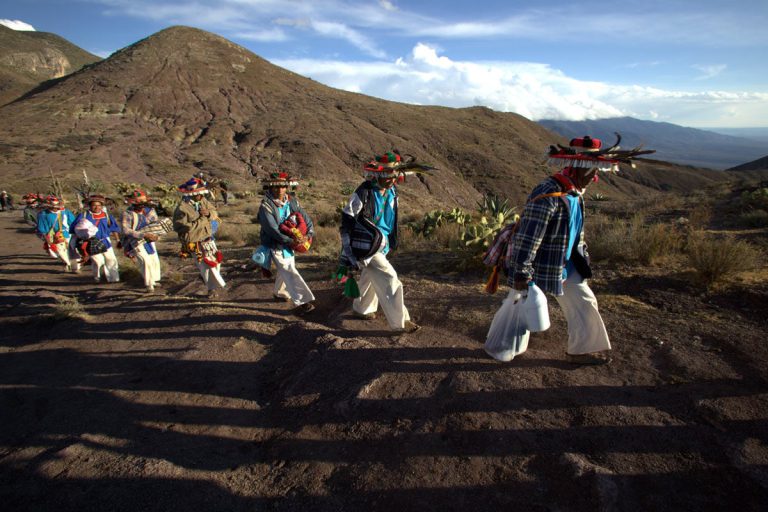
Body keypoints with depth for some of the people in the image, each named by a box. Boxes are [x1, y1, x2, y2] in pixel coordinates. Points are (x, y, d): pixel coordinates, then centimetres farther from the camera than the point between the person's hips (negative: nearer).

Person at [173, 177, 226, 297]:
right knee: (207, 264, -2)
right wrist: (201, 221, -24)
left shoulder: (203, 201, 1)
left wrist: (209, 213, -17)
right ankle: (213, 287, 15)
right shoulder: (182, 208, -20)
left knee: (216, 260, 18)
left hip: (208, 238, 7)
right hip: (195, 243, -7)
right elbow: (181, 226, -25)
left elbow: (215, 213, 9)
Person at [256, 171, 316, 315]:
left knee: (285, 271, 21)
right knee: (289, 272, -14)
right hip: (275, 245, -6)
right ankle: (301, 302, -16)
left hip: (290, 242, 6)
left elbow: (306, 218, 1)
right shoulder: (266, 205, -18)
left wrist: (309, 234, -16)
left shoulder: (291, 201, -2)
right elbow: (271, 229, -24)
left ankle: (279, 293, 45)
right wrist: (290, 241, -28)